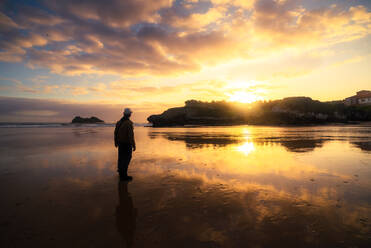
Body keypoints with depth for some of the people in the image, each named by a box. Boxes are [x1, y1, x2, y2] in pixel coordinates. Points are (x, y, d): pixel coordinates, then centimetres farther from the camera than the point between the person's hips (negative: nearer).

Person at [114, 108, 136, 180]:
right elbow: (131, 135, -24)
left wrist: (116, 142, 23)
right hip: (127, 143, -7)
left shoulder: (119, 122, 2)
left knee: (121, 157, 20)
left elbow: (116, 133, 10)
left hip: (120, 143, 7)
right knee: (127, 158, -1)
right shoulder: (129, 123, -22)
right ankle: (123, 175, 0)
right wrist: (134, 145, -17)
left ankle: (120, 170, 37)